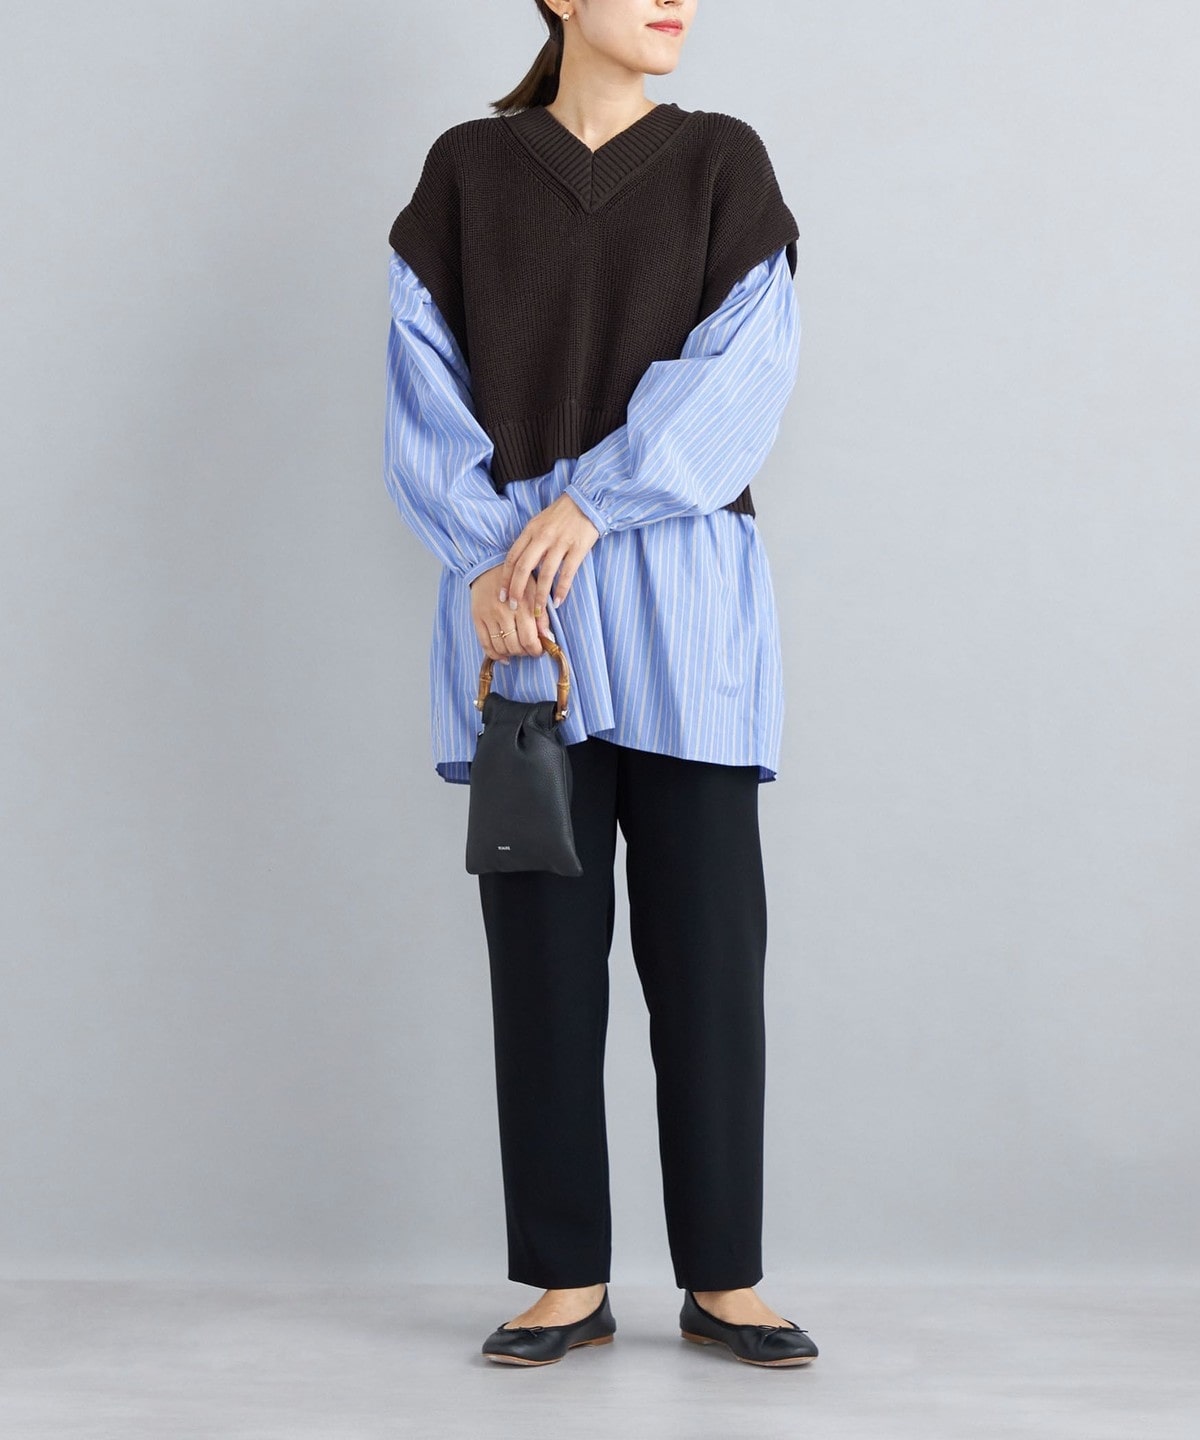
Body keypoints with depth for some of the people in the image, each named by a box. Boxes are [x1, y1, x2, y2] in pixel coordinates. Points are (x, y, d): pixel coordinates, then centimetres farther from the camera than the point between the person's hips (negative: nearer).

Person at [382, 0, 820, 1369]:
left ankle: (722, 1279, 10)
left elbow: (742, 370, -4)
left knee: (707, 939, -1)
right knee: (542, 945, 2)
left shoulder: (723, 160, 9)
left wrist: (590, 501, -15)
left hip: (684, 601, 0)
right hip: (509, 602, 1)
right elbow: (425, 387, 3)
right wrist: (486, 554, -12)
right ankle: (569, 1281, 11)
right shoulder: (467, 169, 10)